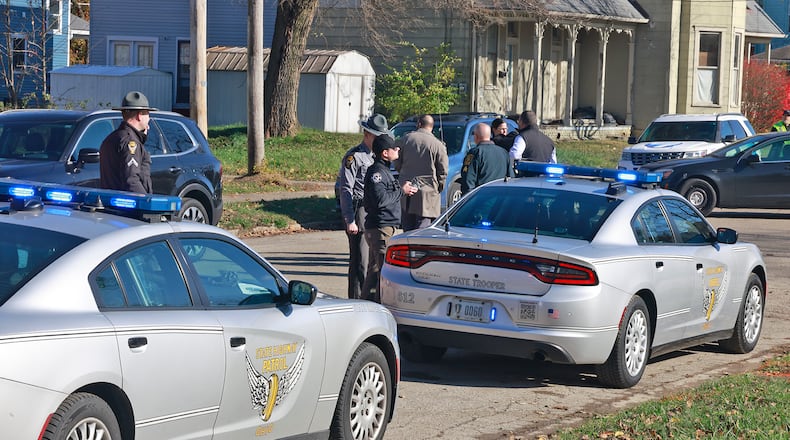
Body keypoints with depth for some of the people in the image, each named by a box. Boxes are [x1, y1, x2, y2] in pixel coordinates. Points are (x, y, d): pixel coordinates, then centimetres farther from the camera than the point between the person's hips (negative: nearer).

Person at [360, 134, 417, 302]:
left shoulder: (384, 171, 19)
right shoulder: (376, 172, -15)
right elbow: (380, 199, -25)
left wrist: (404, 190, 12)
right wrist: (401, 191, -15)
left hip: (385, 227, 11)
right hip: (380, 227, -11)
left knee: (375, 270, 16)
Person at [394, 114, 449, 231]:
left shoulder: (405, 139, 4)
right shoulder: (438, 145, -6)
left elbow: (397, 164, 11)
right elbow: (443, 172, -4)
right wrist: (439, 188, 12)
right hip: (427, 191, -3)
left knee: (407, 229, 11)